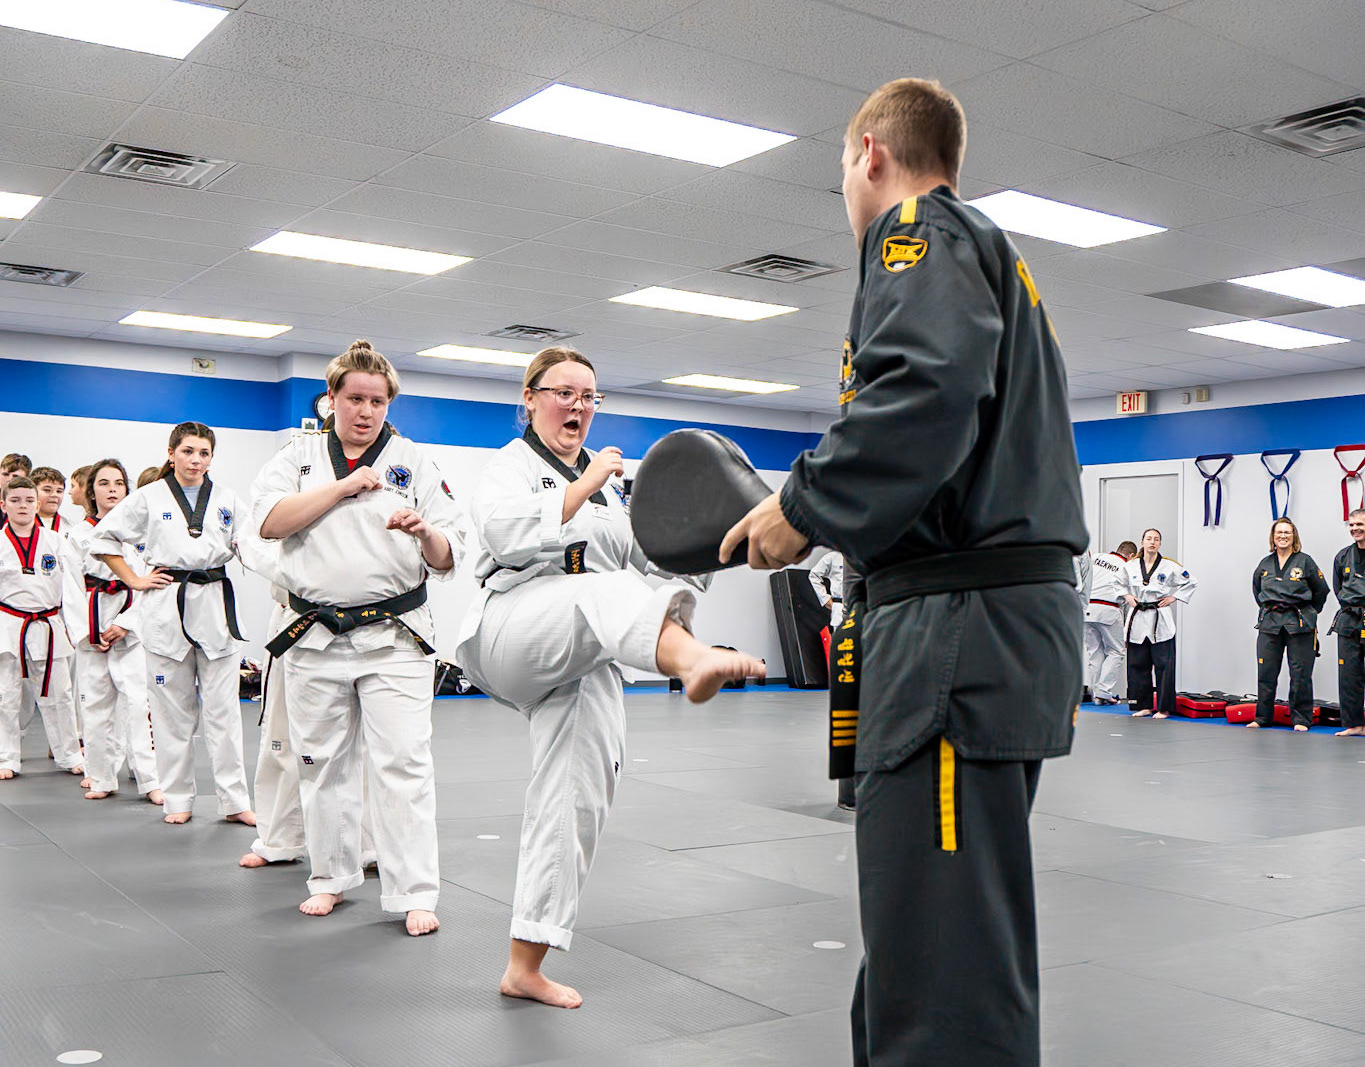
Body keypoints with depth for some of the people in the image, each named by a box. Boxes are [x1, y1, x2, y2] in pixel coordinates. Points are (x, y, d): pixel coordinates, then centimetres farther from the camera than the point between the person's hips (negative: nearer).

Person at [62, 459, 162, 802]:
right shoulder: (78, 534, 7)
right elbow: (72, 588, 4)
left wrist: (124, 625, -11)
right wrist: (87, 631, -5)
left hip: (132, 627, -2)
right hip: (91, 628, 2)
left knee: (137, 702, -9)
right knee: (95, 705, 6)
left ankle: (151, 781, -7)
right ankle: (102, 779, 18)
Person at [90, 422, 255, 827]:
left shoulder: (226, 500, 7)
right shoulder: (149, 498, 2)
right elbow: (103, 538, 8)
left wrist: (245, 546, -5)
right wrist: (133, 580, 2)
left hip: (216, 604, 1)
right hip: (166, 607, -1)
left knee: (223, 708, 1)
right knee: (172, 710, 5)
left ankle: (235, 801, 6)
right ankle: (178, 800, 17)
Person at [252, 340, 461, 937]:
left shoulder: (414, 463, 6)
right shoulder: (299, 457, 10)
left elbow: (448, 559, 2)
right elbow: (270, 521, -8)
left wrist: (425, 532, -20)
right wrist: (345, 486, -11)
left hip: (394, 637, -2)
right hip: (314, 636, 2)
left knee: (403, 762, -6)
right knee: (322, 761, 11)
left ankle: (414, 894, 0)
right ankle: (331, 877, 28)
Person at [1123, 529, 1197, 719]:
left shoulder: (1170, 567, -2)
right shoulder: (1131, 566, 6)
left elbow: (1191, 582, 9)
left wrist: (1174, 597, 0)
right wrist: (1127, 596, 6)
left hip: (1161, 623, -3)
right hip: (1138, 621, 3)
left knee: (1163, 665, -4)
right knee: (1138, 664, 6)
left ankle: (1164, 708, 3)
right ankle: (1144, 706, 16)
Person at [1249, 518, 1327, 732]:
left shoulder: (1305, 561, -1)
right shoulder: (1265, 564, 9)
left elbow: (1321, 590, 6)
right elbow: (1256, 589, 26)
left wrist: (1308, 613, 9)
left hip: (1299, 625, -3)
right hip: (1269, 623, 3)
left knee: (1300, 673, -2)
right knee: (1266, 672, 3)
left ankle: (1301, 719, 7)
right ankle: (1262, 717, 13)